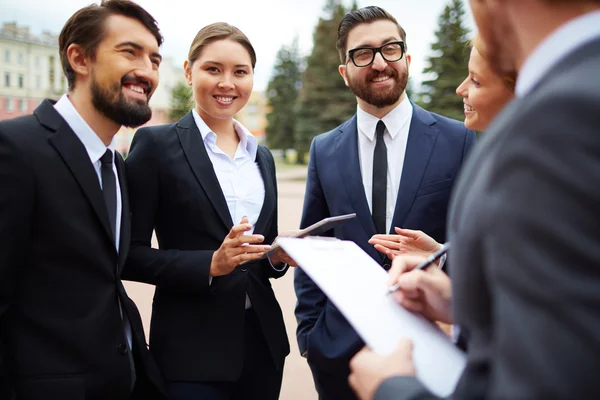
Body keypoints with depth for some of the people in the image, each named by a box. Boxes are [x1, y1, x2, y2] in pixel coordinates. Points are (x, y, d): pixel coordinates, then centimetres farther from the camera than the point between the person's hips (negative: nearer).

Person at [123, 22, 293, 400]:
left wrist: (279, 255, -5)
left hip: (262, 338, 6)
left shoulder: (262, 156, 11)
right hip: (192, 346, -5)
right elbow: (131, 255, -9)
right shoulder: (156, 143, -6)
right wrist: (211, 264, -21)